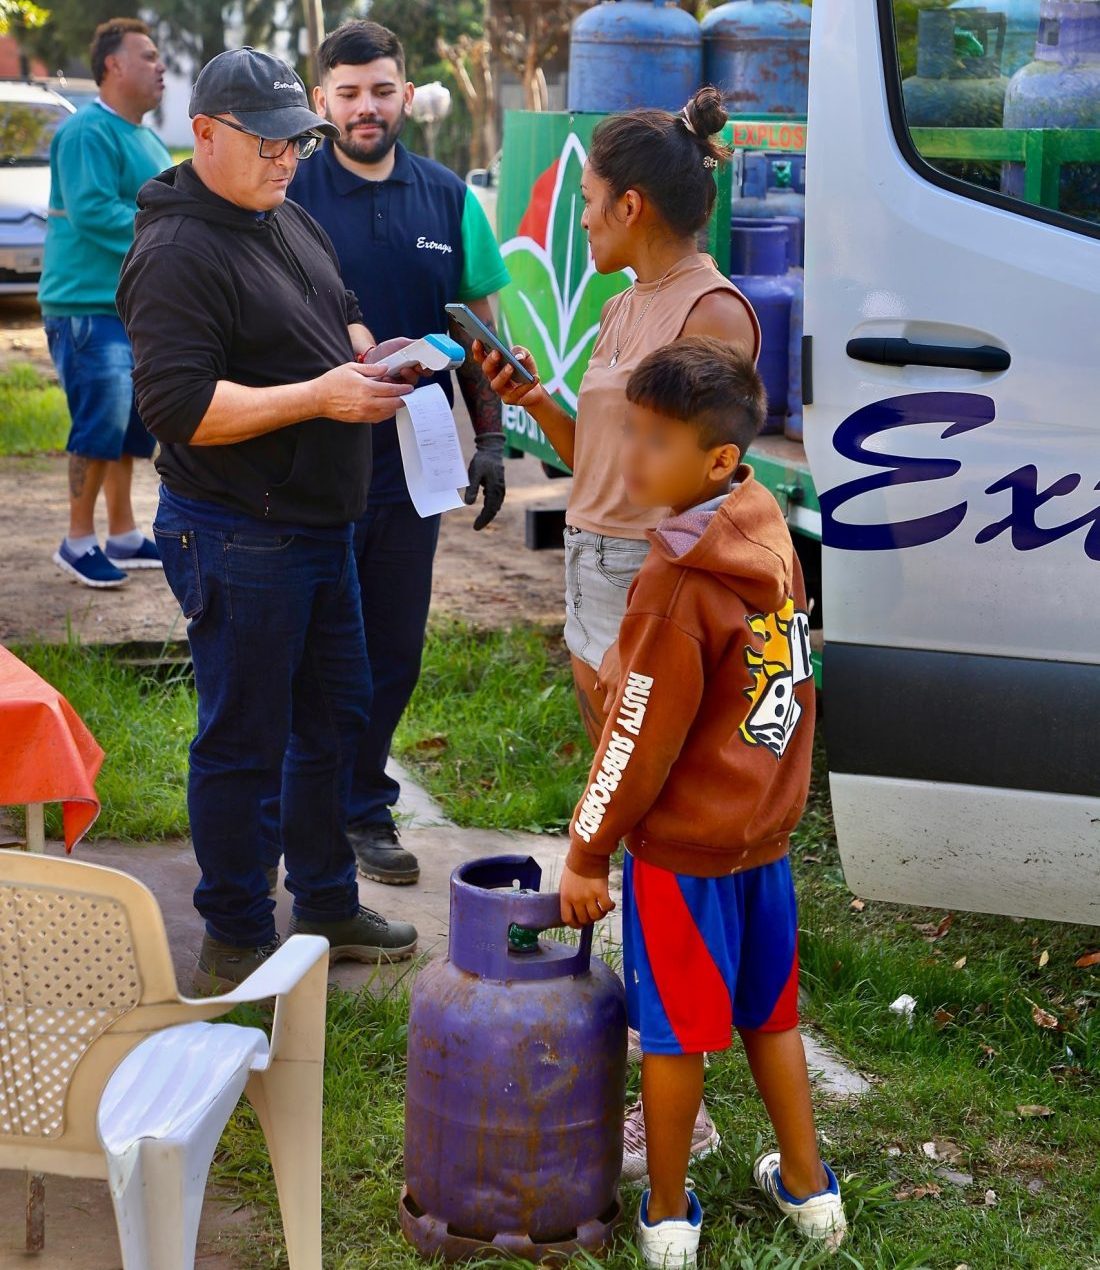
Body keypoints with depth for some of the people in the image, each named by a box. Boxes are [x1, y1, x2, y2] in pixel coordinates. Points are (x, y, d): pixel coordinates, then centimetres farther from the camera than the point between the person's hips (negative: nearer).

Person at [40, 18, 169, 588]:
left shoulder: (146, 139, 17)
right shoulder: (88, 132, -13)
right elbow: (91, 211, -23)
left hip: (137, 306, 9)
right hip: (88, 304, -9)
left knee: (129, 422, 12)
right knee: (102, 418, -11)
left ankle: (123, 535, 21)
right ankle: (78, 542, -1)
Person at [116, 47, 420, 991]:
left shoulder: (290, 219, 11)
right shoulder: (176, 255, -18)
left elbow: (340, 312, 26)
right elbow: (180, 407, -25)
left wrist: (367, 354, 2)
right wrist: (320, 395, -25)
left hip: (321, 525, 10)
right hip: (237, 541, -9)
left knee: (336, 717, 19)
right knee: (243, 744, 1)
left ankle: (327, 903, 35)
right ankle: (236, 942, 16)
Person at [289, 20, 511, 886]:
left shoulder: (446, 199, 6)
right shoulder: (289, 196, -5)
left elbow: (479, 326, 11)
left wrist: (490, 436, 6)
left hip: (412, 465, 4)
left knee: (393, 650, 12)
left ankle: (364, 806, 26)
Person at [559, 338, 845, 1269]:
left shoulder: (677, 589, -25)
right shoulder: (768, 533, -3)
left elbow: (639, 745, -19)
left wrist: (588, 853, -8)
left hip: (683, 843, -7)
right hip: (768, 824, 7)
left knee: (675, 1031, 8)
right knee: (769, 1009, 21)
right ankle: (808, 1188, 33)